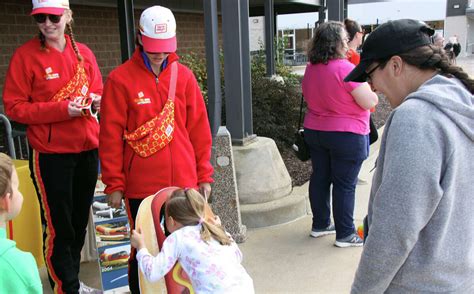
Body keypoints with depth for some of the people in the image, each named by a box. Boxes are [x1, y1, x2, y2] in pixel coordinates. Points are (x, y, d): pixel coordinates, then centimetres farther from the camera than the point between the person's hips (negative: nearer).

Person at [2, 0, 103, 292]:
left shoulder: (83, 52, 7)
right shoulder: (26, 55, -6)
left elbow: (98, 92, 16)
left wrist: (94, 101, -8)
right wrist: (62, 109, -19)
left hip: (87, 148, 5)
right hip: (50, 154, -4)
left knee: (80, 221, 15)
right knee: (59, 226, 2)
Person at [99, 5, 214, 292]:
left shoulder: (184, 76, 5)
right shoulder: (120, 79, -4)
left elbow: (199, 129, 6)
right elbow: (111, 135, -3)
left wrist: (204, 175, 6)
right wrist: (114, 183, -3)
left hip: (184, 181, 3)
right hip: (141, 185, -2)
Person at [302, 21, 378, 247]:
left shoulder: (311, 68, 4)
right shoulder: (345, 68, -20)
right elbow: (370, 102, -17)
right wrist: (368, 87, 2)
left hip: (314, 132, 7)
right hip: (346, 135, -7)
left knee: (320, 178, 15)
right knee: (345, 184, 2)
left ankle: (320, 224, 27)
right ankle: (345, 235, 11)